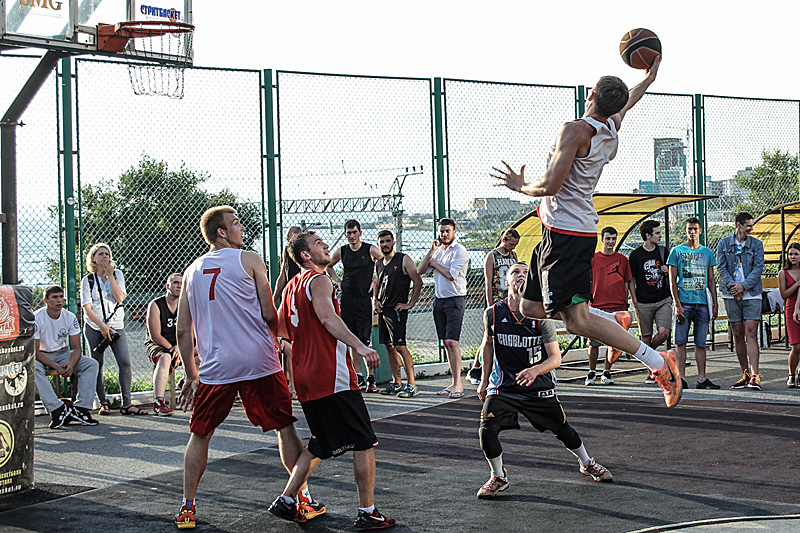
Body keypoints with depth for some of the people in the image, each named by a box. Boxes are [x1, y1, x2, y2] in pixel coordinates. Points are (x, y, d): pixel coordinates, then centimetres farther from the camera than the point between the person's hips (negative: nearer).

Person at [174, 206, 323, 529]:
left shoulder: (191, 271, 11)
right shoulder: (248, 259, -1)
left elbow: (182, 330, 11)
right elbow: (269, 314, -3)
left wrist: (191, 376, 19)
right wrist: (274, 337, 19)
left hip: (215, 368, 3)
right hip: (259, 361, -3)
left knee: (199, 434, 16)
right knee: (284, 427, 10)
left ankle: (187, 508, 15)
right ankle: (304, 502, 13)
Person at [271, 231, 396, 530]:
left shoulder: (292, 286, 17)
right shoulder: (318, 280, -9)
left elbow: (279, 327, 28)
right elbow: (328, 318, -26)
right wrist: (360, 347, -36)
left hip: (305, 379, 9)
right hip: (332, 377, -9)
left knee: (320, 444, 20)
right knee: (364, 443, -1)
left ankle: (285, 502, 17)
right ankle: (367, 513, 1)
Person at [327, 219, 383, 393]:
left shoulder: (371, 250, -3)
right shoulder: (341, 251, 9)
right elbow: (328, 265, 27)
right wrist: (338, 281, 14)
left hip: (364, 299, -4)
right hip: (347, 299, 4)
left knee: (366, 340, -8)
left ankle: (371, 378, -2)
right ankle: (358, 378, 10)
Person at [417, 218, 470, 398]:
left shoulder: (460, 250, -7)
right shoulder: (438, 250, 14)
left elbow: (451, 275, -17)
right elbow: (419, 271, 7)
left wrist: (435, 263, -4)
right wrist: (431, 251, -2)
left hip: (455, 299, -7)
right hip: (439, 299, 7)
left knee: (452, 341, -14)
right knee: (446, 342, 7)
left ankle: (458, 384, -13)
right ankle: (454, 382, 12)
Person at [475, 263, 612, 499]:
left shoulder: (541, 317, -13)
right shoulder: (493, 313, -8)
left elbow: (556, 358, -13)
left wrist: (535, 370, -33)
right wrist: (485, 380, 13)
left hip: (539, 386, 0)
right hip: (503, 385, 0)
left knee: (562, 430, 9)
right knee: (487, 431, -18)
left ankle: (587, 464, 41)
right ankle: (498, 477, 9)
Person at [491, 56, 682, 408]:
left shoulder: (576, 130, -17)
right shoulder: (612, 128, 8)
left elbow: (550, 186, -22)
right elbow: (626, 103, 32)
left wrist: (521, 187, -3)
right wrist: (649, 78, 48)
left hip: (566, 233, -9)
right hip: (569, 230, 9)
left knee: (577, 320, -13)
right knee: (531, 306, 16)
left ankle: (658, 363, -11)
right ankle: (613, 322, 19)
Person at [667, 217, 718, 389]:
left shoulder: (707, 252, 14)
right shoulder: (677, 251, 4)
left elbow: (711, 281, 16)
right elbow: (672, 280, 0)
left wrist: (715, 304, 8)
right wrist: (677, 304, -9)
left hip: (702, 303, 3)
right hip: (684, 302, -3)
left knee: (701, 343, 4)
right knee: (681, 341, -2)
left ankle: (702, 378, 5)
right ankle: (681, 377, 1)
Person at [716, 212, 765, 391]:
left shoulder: (756, 244, 5)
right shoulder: (724, 243, 7)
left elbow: (758, 268, -2)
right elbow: (721, 267, 1)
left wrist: (743, 285, -13)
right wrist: (732, 285, -12)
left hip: (752, 294, -2)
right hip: (731, 295, 2)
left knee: (751, 333, -11)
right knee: (738, 334, 5)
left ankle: (754, 376, -15)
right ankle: (745, 375, 12)